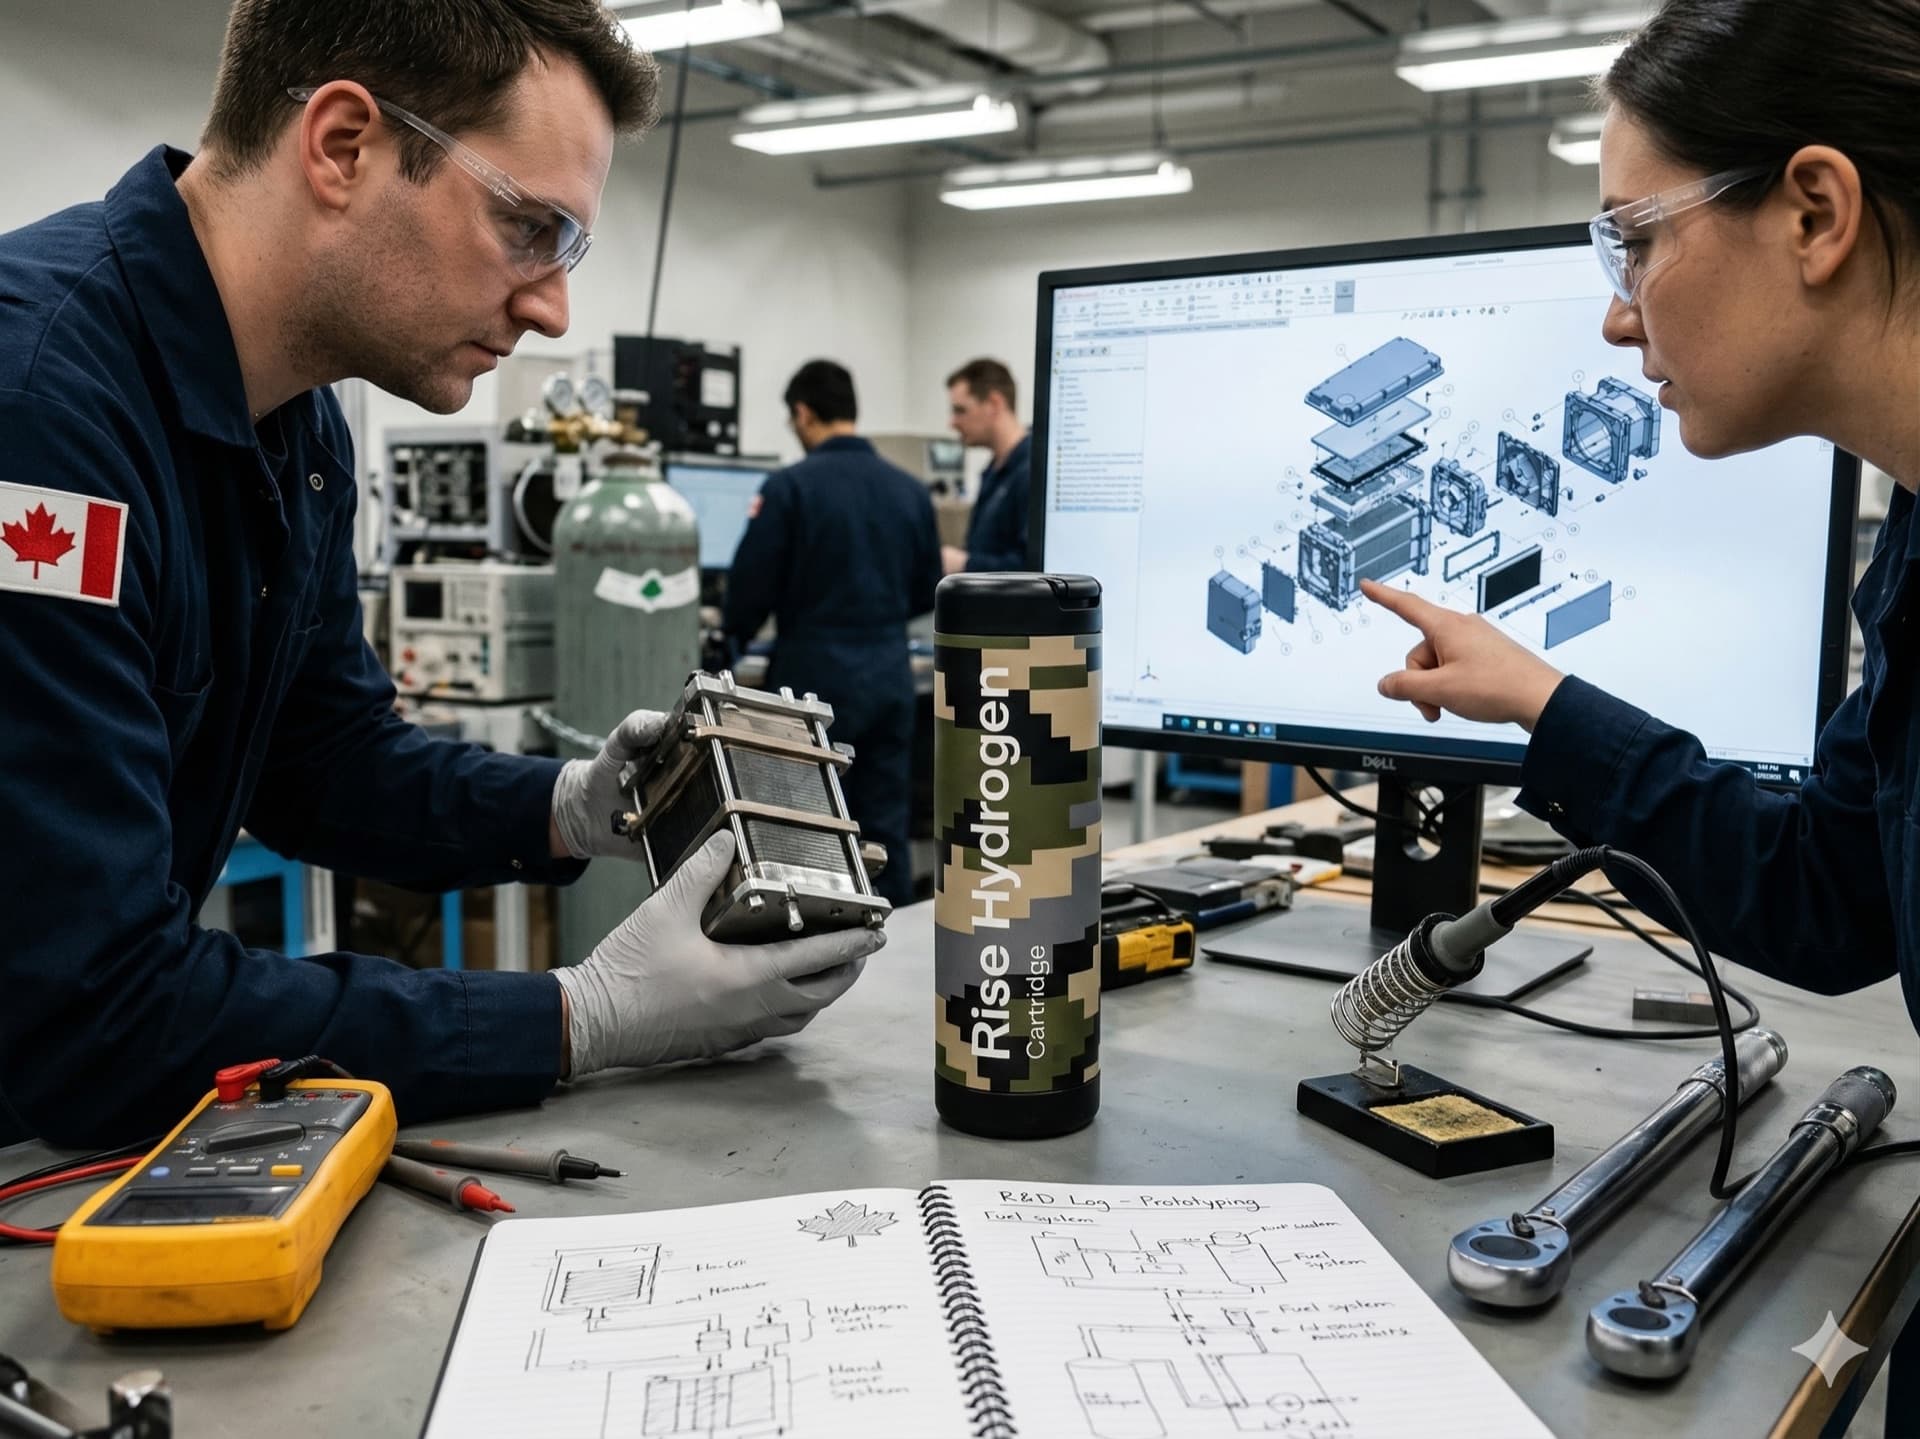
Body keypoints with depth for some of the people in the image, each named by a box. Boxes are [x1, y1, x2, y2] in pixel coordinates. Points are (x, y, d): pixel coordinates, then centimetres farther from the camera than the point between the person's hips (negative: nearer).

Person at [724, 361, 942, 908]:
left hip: (817, 676, -5)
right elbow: (927, 594, 12)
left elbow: (752, 583, -8)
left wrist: (738, 636, 13)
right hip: (891, 673, 5)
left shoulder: (790, 485, -10)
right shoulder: (910, 489, 5)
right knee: (885, 827, 9)